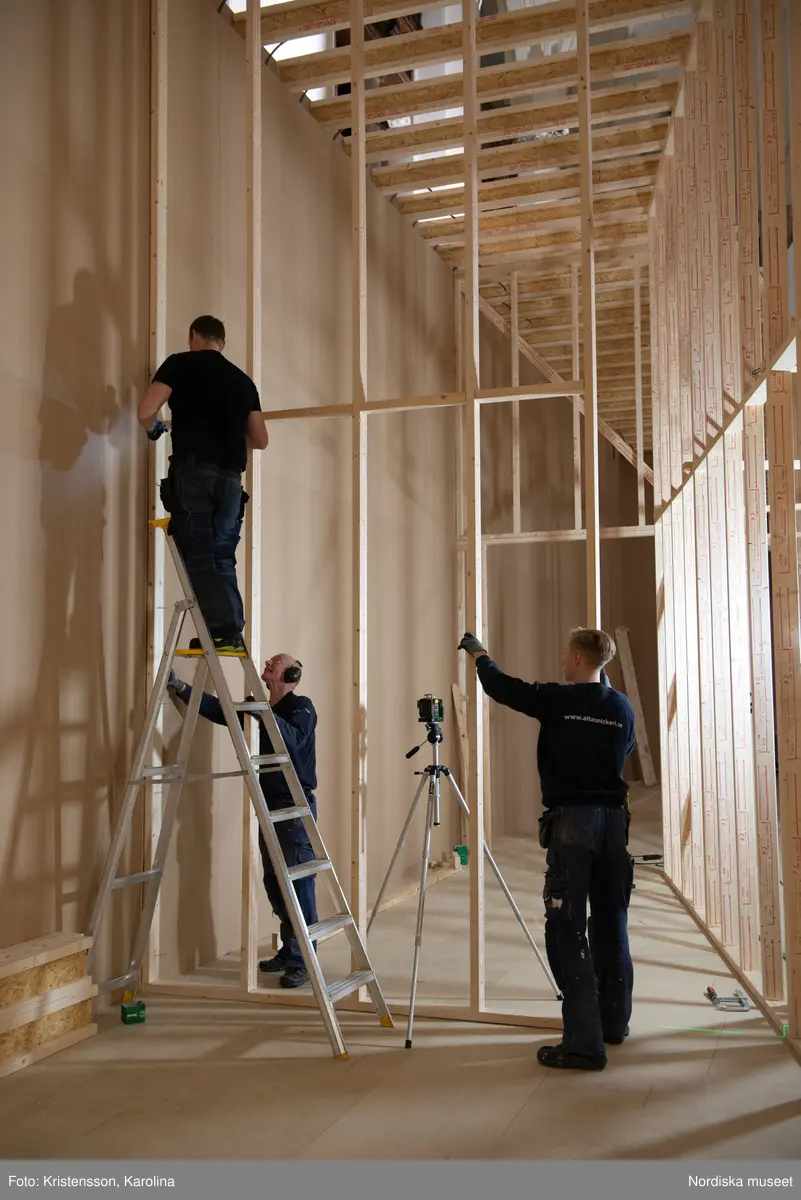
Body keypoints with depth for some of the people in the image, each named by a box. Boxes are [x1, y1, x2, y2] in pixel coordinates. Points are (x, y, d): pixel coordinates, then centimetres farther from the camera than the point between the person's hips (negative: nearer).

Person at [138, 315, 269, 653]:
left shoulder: (180, 364, 6)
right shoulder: (243, 380, 20)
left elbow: (146, 412, -5)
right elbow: (260, 440, 20)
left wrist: (154, 429, 18)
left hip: (193, 470, -4)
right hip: (231, 476, 4)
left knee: (199, 553, 0)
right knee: (222, 556, 12)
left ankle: (223, 628, -9)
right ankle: (233, 630, 5)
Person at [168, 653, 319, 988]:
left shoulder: (301, 707, -8)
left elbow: (293, 739, -27)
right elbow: (219, 709, 9)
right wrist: (181, 688, 1)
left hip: (295, 806, -8)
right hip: (270, 805, 8)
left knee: (298, 884, -8)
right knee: (274, 883, 12)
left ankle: (303, 961, -2)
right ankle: (288, 952, 23)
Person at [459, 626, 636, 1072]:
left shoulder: (557, 700, -7)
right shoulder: (622, 707, 6)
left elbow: (500, 686, 4)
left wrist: (479, 653, 24)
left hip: (571, 819, -6)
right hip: (613, 818, 6)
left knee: (567, 930, -4)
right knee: (611, 924, 16)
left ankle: (584, 1042, -8)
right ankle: (614, 1022, 30)